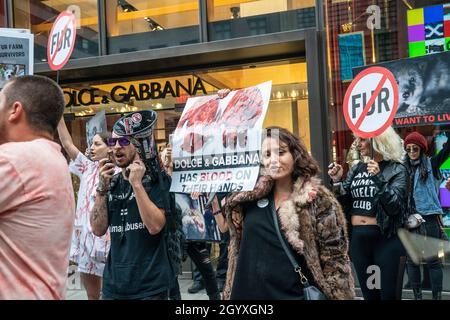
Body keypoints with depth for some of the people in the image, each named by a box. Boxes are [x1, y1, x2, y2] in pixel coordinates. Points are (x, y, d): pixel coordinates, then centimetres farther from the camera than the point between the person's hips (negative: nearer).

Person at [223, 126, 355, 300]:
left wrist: (338, 295, -10)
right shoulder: (249, 193, 1)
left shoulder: (318, 200, -8)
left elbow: (334, 260, -7)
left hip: (293, 293, -3)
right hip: (247, 291, 3)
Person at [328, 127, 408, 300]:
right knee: (368, 294, 14)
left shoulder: (396, 169, -5)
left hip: (386, 239, -5)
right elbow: (345, 204, 11)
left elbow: (394, 206, -16)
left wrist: (378, 178, -25)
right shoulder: (356, 169, 9)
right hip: (358, 238, 5)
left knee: (389, 294, 1)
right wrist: (337, 182, -4)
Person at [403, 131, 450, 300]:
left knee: (433, 260, 0)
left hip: (429, 218, -4)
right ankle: (417, 295, 20)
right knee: (411, 260, 9)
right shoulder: (404, 168, 10)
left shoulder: (431, 164, 1)